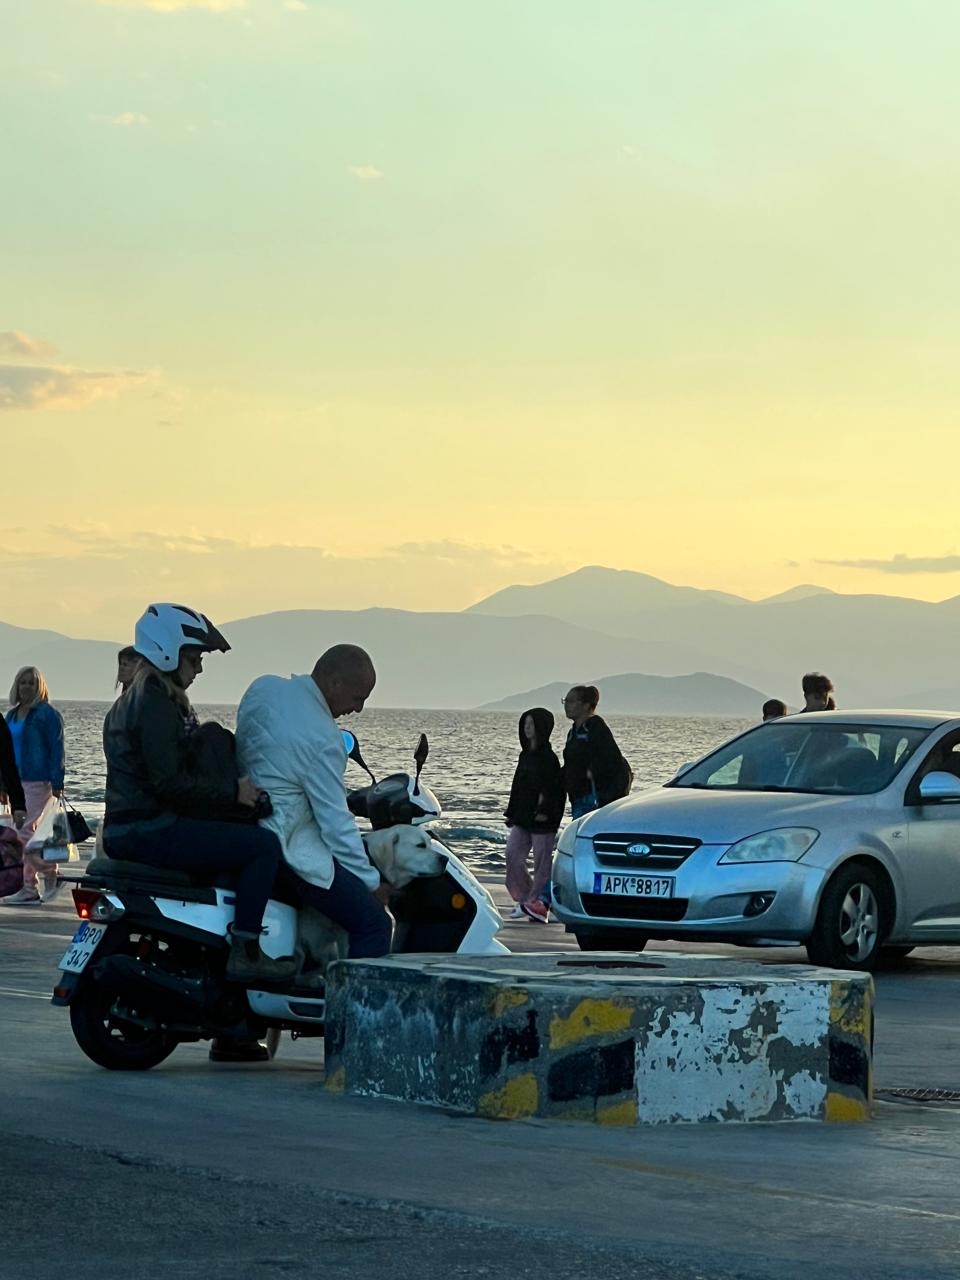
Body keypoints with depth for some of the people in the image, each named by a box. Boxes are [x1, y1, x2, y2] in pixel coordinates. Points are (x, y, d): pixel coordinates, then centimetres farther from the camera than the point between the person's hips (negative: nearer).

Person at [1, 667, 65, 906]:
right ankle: (29, 889, 10)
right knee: (24, 835, 7)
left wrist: (57, 784, -16)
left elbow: (56, 750, -11)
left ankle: (50, 874, 1)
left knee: (27, 832, -14)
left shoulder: (47, 713, -7)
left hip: (38, 782, -8)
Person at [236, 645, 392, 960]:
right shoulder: (323, 740, -21)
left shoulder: (263, 687, 2)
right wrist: (372, 883, -8)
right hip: (288, 848, -10)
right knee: (373, 925, -8)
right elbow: (336, 823, -18)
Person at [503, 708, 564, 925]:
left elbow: (554, 788, -15)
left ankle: (536, 902, 4)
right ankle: (525, 898, 12)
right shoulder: (526, 755, 13)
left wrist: (544, 811, -20)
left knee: (542, 861, -1)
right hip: (523, 817, 8)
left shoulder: (548, 757, -12)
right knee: (512, 854, 2)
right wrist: (511, 813, 16)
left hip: (541, 819, -8)